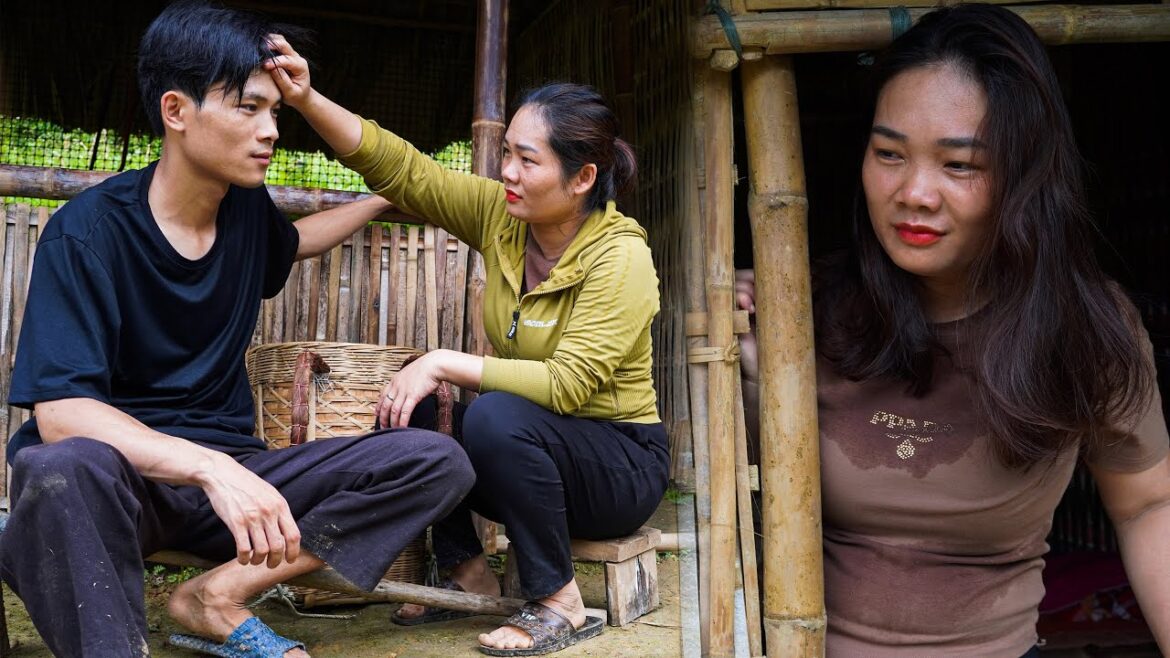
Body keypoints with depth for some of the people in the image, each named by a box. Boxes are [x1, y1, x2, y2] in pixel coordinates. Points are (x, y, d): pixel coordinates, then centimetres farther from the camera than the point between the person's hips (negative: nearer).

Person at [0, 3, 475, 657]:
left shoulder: (247, 208, 6)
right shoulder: (88, 231, -13)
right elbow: (61, 413, -24)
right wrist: (210, 468, -38)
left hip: (231, 471, 6)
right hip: (124, 471, -6)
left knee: (437, 461, -15)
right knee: (67, 469, -42)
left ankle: (218, 595, -14)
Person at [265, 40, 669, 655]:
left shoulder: (620, 256, -22)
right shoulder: (501, 215, -5)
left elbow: (566, 384, -30)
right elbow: (401, 169, -9)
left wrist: (444, 363, -29)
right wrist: (307, 100, -21)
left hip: (619, 464, -6)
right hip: (528, 452, 6)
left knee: (495, 416, -33)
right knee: (409, 413, -15)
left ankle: (558, 604, -14)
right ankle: (468, 572, 4)